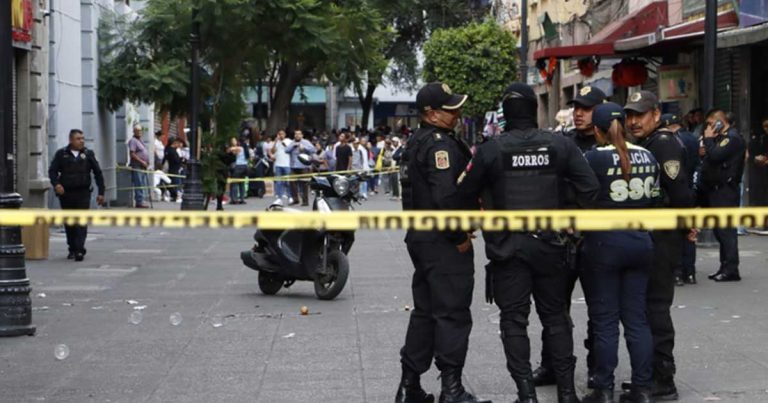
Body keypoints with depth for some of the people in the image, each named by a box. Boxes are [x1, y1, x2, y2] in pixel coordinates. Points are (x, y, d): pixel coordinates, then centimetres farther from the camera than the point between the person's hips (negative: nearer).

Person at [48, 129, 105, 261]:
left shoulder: (88, 154, 7)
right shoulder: (61, 154, 6)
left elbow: (98, 173, 10)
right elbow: (52, 170, 3)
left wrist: (101, 192, 5)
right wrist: (56, 184, -16)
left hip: (83, 193, -1)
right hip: (66, 193, 1)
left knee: (81, 222, -11)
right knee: (69, 223, 9)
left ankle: (80, 250, -15)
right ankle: (72, 249, 20)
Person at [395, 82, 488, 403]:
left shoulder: (417, 143, 16)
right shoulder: (440, 143, -16)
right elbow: (446, 195, -25)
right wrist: (460, 237, -17)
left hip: (420, 238, 10)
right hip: (444, 242, -10)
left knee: (425, 311, 15)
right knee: (453, 313, -5)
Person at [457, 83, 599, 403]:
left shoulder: (490, 150, -8)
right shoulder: (560, 145, -3)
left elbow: (465, 193, -1)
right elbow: (590, 188, -6)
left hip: (507, 246, -2)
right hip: (550, 245, 2)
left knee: (514, 320, 4)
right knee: (555, 316, 13)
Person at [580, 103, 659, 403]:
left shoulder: (594, 158, -12)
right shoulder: (647, 157, 7)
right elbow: (653, 200, 12)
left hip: (604, 244, -5)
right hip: (640, 243, 5)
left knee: (605, 320, 2)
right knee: (637, 318, 9)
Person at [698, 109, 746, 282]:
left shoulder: (732, 138, -11)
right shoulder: (721, 137, 20)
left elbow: (715, 156, -22)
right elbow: (713, 158, 20)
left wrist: (708, 139, -10)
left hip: (726, 190, -10)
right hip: (717, 190, 10)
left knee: (726, 230, -10)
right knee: (720, 230, 11)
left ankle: (731, 269, -9)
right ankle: (725, 267, 16)